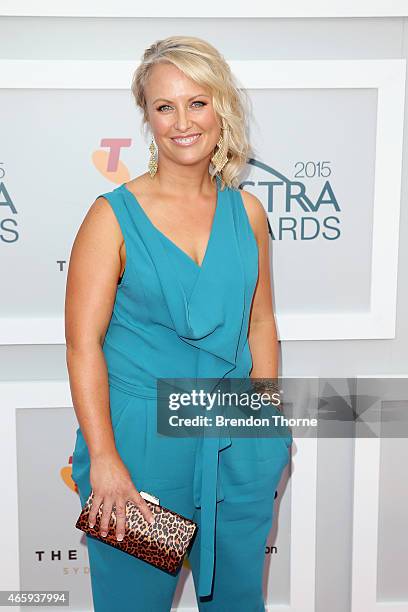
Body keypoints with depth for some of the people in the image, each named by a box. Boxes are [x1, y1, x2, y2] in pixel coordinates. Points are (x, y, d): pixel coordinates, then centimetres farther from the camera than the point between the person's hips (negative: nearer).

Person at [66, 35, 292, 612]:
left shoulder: (247, 211, 2)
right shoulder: (113, 215, -10)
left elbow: (259, 322, 9)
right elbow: (83, 344, -12)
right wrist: (104, 458, -15)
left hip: (237, 442, 4)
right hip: (140, 438, -3)